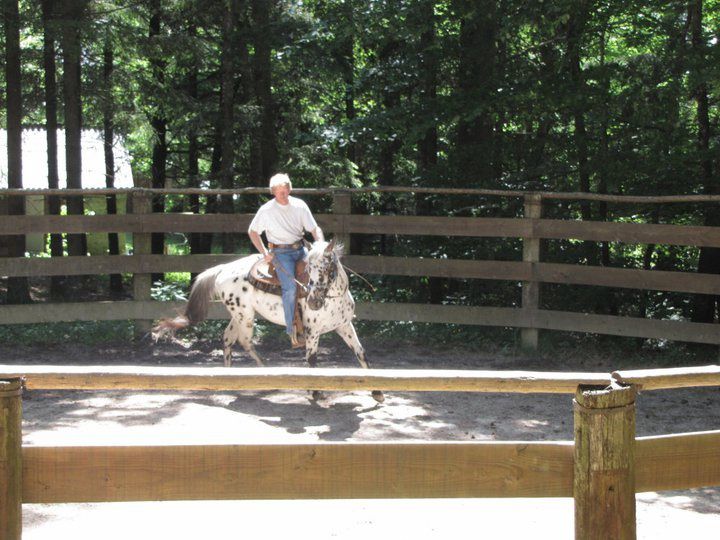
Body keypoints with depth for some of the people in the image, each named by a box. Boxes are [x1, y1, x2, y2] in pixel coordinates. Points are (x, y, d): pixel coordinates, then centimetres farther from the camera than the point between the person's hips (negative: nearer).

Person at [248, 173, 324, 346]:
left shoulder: (299, 205, 1)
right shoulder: (266, 210, -6)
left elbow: (315, 229, 2)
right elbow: (252, 232, 6)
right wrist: (264, 253, -2)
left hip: (299, 249, 4)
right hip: (280, 252, -4)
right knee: (290, 287, -24)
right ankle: (292, 331, -21)